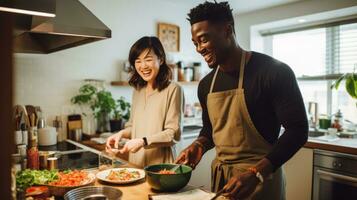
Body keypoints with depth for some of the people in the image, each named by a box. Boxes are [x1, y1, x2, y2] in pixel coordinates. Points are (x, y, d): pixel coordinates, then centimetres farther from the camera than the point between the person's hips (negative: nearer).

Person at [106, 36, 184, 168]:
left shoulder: (173, 90, -13)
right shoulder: (137, 90, 8)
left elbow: (173, 134, -14)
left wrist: (143, 142, -22)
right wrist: (121, 133, -4)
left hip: (160, 165, -6)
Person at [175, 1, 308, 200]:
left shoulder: (274, 72, -15)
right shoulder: (205, 85, 3)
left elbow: (297, 129, -15)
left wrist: (256, 174, -24)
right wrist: (199, 145, -5)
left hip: (260, 179, -5)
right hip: (219, 176, 6)